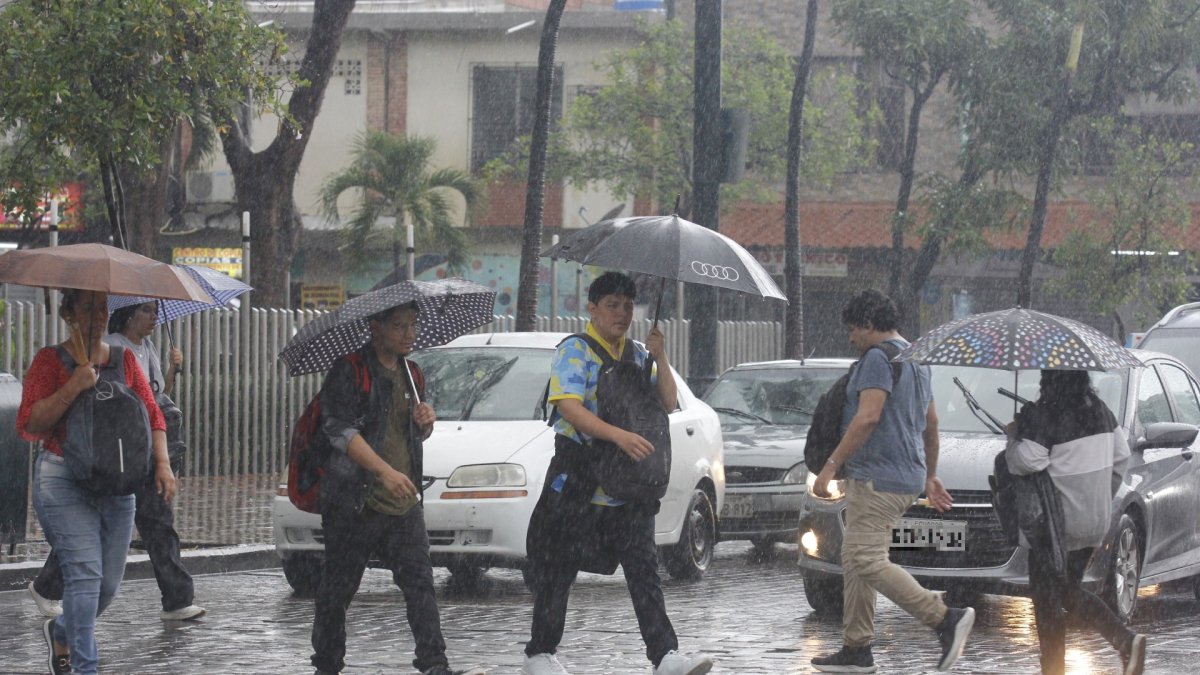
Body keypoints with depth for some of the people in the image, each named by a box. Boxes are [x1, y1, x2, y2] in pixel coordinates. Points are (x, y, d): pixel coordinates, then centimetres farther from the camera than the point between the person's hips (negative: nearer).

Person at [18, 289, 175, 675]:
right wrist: (74, 386, -19)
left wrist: (162, 462, -4)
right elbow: (29, 426, -10)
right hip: (64, 482, -5)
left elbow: (152, 415, 11)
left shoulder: (124, 360, 12)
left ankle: (60, 633, 35)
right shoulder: (50, 360, -2)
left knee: (109, 582, 7)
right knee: (85, 573, -16)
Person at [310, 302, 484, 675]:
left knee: (419, 581, -7)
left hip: (403, 504, 5)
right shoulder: (349, 370, -6)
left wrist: (425, 422, 2)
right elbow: (339, 428, -16)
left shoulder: (411, 373, 16)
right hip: (354, 503, -5)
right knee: (337, 590, 2)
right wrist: (385, 471, -26)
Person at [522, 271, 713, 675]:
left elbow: (669, 404, 11)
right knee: (557, 571, 2)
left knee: (644, 570, -3)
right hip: (578, 479, -5)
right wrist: (618, 436, -27)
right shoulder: (575, 350, -3)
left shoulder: (638, 354, 16)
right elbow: (569, 407, -16)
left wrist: (660, 358, -3)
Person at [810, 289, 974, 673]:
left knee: (867, 561, -15)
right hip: (905, 477, 11)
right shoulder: (916, 360, 20)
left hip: (878, 478, -11)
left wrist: (831, 465, -21)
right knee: (855, 561, 12)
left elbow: (867, 418, -22)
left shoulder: (879, 358, -12)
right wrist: (930, 477, 35)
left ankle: (946, 619, -20)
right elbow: (931, 423, 27)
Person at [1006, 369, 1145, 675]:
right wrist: (1105, 494, 21)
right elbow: (1121, 453, 12)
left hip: (1055, 522, -7)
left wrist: (1014, 436, -2)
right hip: (1094, 520, 7)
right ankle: (1127, 641, 1)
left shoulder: (1041, 414, -18)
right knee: (1069, 590, 18)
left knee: (1047, 598, 4)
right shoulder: (1098, 408, 6)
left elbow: (1027, 461, -21)